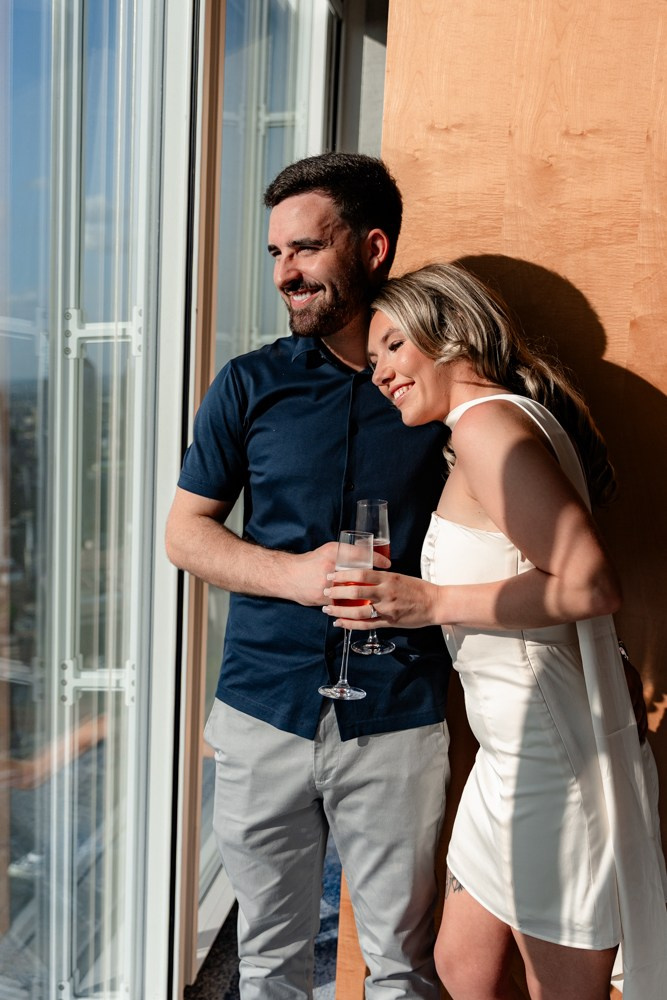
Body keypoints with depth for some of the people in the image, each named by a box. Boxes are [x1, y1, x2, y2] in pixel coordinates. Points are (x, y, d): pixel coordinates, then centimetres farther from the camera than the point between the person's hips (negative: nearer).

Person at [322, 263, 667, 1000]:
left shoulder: (489, 422, -16)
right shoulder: (507, 423, 13)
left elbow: (591, 586, -24)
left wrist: (434, 603, -20)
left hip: (554, 763, -10)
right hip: (517, 755, 10)